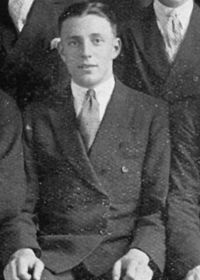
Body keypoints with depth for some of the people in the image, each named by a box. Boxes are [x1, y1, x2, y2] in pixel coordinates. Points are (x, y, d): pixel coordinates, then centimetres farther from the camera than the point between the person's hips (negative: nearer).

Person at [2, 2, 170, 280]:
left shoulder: (153, 114, 10)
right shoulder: (38, 117, 15)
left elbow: (159, 205, 4)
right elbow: (24, 203, 10)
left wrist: (140, 254, -14)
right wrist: (23, 250, -11)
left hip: (122, 257, -1)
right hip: (53, 257, 1)